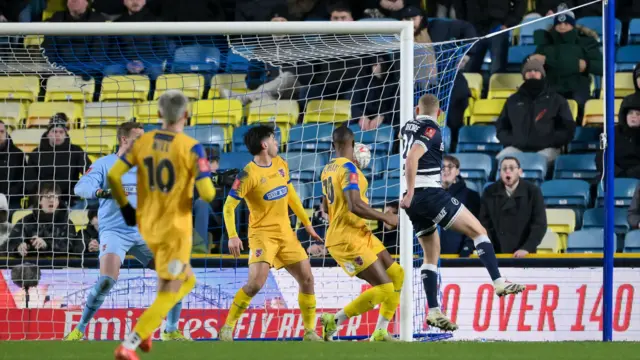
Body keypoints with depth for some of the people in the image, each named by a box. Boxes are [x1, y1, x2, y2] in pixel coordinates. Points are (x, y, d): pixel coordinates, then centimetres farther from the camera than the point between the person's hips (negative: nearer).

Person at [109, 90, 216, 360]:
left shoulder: (143, 142, -1)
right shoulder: (191, 148, -15)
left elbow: (113, 176, -2)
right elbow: (207, 193, -19)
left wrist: (125, 206, 12)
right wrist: (214, 191, 4)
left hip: (147, 226, 6)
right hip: (175, 229, -6)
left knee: (187, 280, 25)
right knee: (168, 294, 2)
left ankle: (145, 329, 14)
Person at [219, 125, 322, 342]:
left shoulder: (280, 164, 6)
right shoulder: (249, 174, -15)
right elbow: (229, 206, -13)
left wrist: (307, 224, 21)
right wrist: (232, 236, -24)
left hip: (286, 233, 7)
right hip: (262, 233, -7)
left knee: (307, 279, 3)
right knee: (256, 282, -22)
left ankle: (310, 332, 16)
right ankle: (227, 329, -11)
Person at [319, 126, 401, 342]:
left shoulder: (328, 169, 11)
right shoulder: (348, 168, -17)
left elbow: (326, 206, 25)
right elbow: (354, 205, -27)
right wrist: (385, 218, -15)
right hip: (349, 240, -9)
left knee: (397, 275, 10)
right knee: (384, 289, -11)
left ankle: (380, 332, 13)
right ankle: (334, 321, -2)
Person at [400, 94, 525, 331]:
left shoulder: (408, 127, 17)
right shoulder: (431, 130, -8)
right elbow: (412, 158, -22)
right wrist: (410, 193, -23)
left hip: (413, 201, 8)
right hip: (430, 193, -8)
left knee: (431, 254, 14)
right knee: (477, 230, -4)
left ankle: (433, 311, 5)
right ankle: (498, 283, -16)